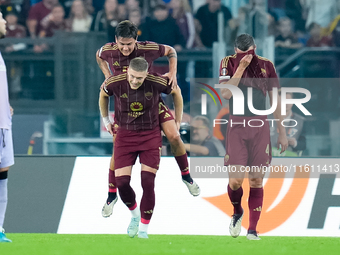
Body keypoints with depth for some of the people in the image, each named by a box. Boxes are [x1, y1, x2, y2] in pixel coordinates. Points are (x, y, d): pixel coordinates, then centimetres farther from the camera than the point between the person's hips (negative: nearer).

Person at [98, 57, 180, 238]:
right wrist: (106, 120, 17)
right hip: (125, 135, 1)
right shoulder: (115, 83, -15)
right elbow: (103, 94, 10)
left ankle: (143, 229, 5)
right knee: (122, 182, -8)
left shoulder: (157, 82, -18)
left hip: (151, 135, -1)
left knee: (148, 182, -10)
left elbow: (176, 92, 4)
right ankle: (135, 215, 23)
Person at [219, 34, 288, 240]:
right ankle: (237, 212, 21)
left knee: (256, 180, 0)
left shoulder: (266, 65, 6)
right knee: (236, 180, -10)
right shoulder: (228, 63, 2)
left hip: (260, 128, 1)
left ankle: (253, 229, 8)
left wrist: (282, 132, 11)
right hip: (237, 126, -1)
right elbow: (226, 93, -13)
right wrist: (241, 67, -16)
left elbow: (275, 100, 11)